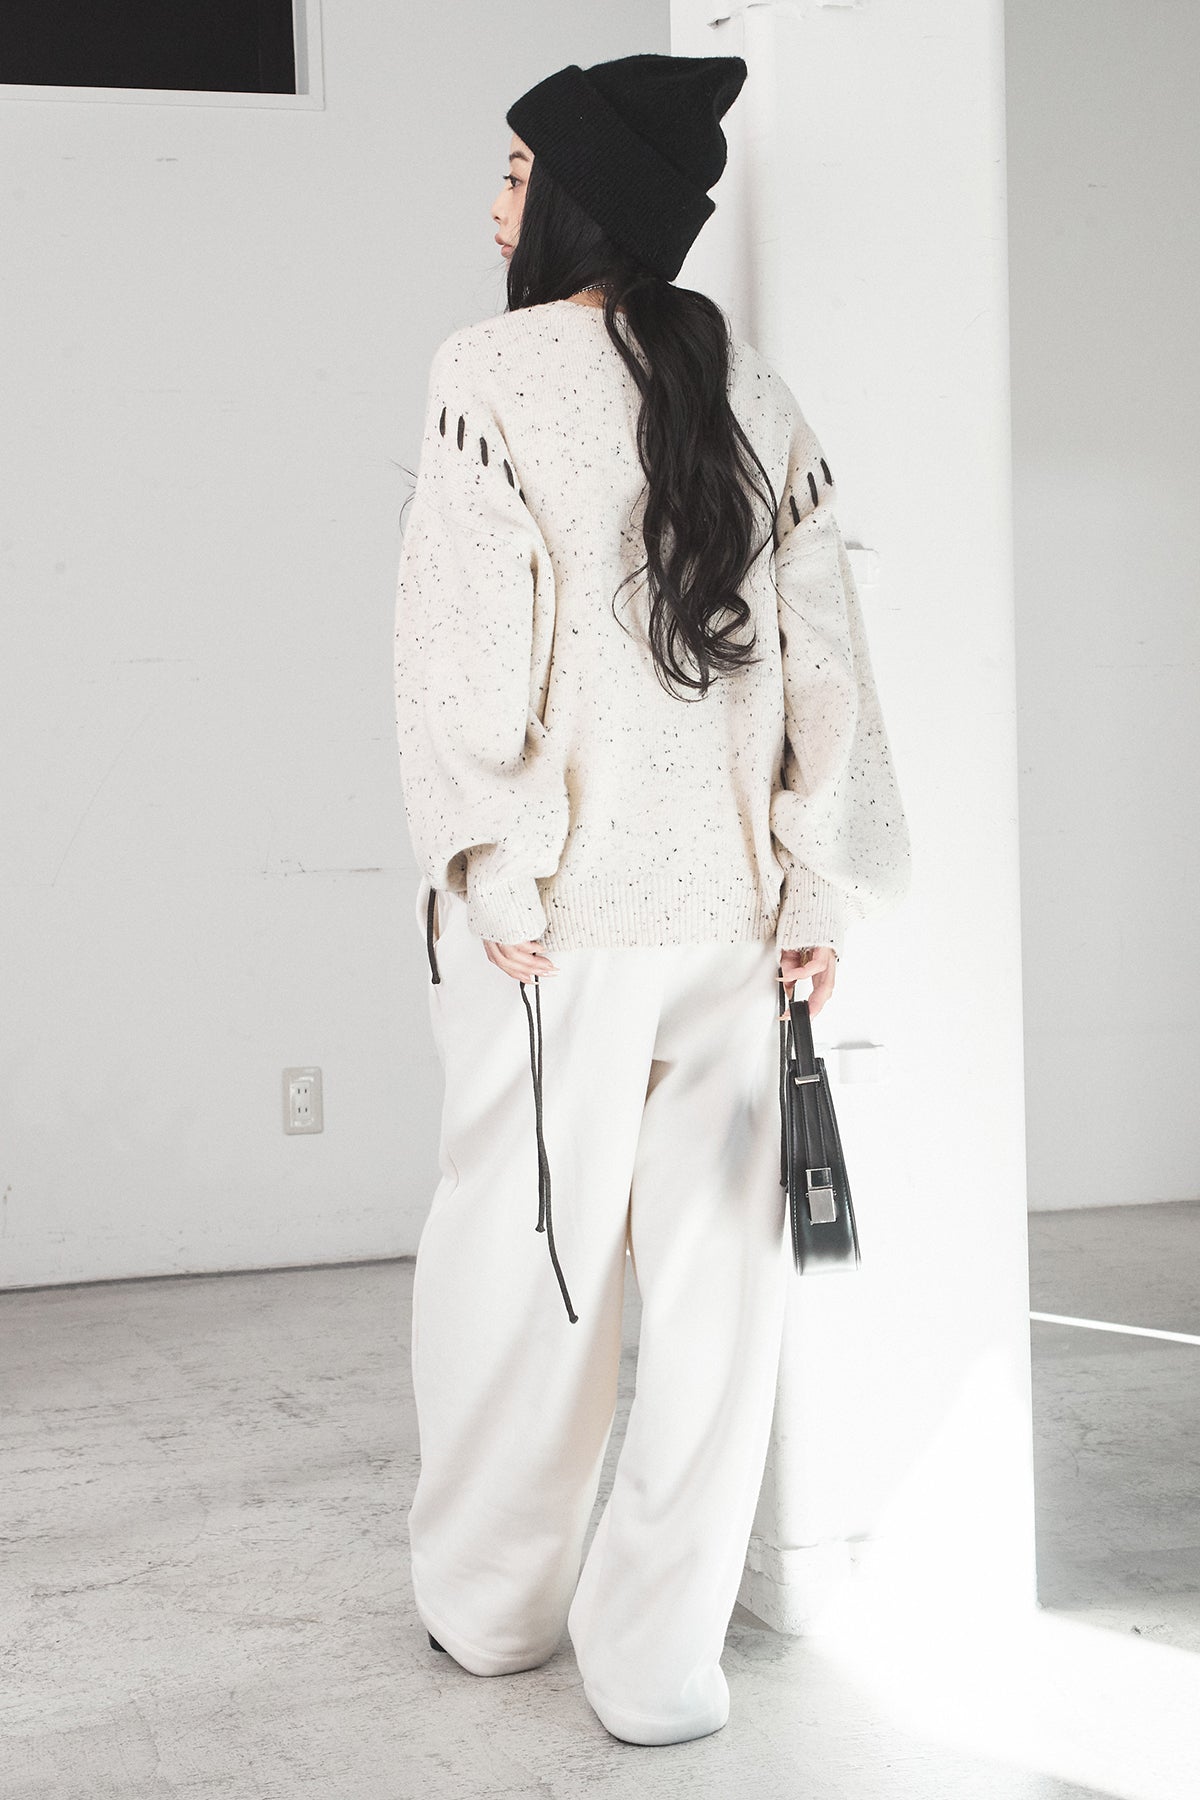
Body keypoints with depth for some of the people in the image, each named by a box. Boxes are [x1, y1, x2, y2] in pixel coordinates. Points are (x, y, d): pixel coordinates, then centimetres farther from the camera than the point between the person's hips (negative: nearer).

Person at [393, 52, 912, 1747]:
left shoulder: (497, 371, -6)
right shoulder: (756, 395, 8)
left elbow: (474, 645, -13)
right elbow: (825, 657, 6)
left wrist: (496, 872, -8)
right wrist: (822, 885, 9)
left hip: (566, 912, -3)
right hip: (731, 909, 4)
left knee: (519, 1255, 11)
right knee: (716, 1271, 7)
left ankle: (491, 1602, 26)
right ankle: (662, 1654, 11)